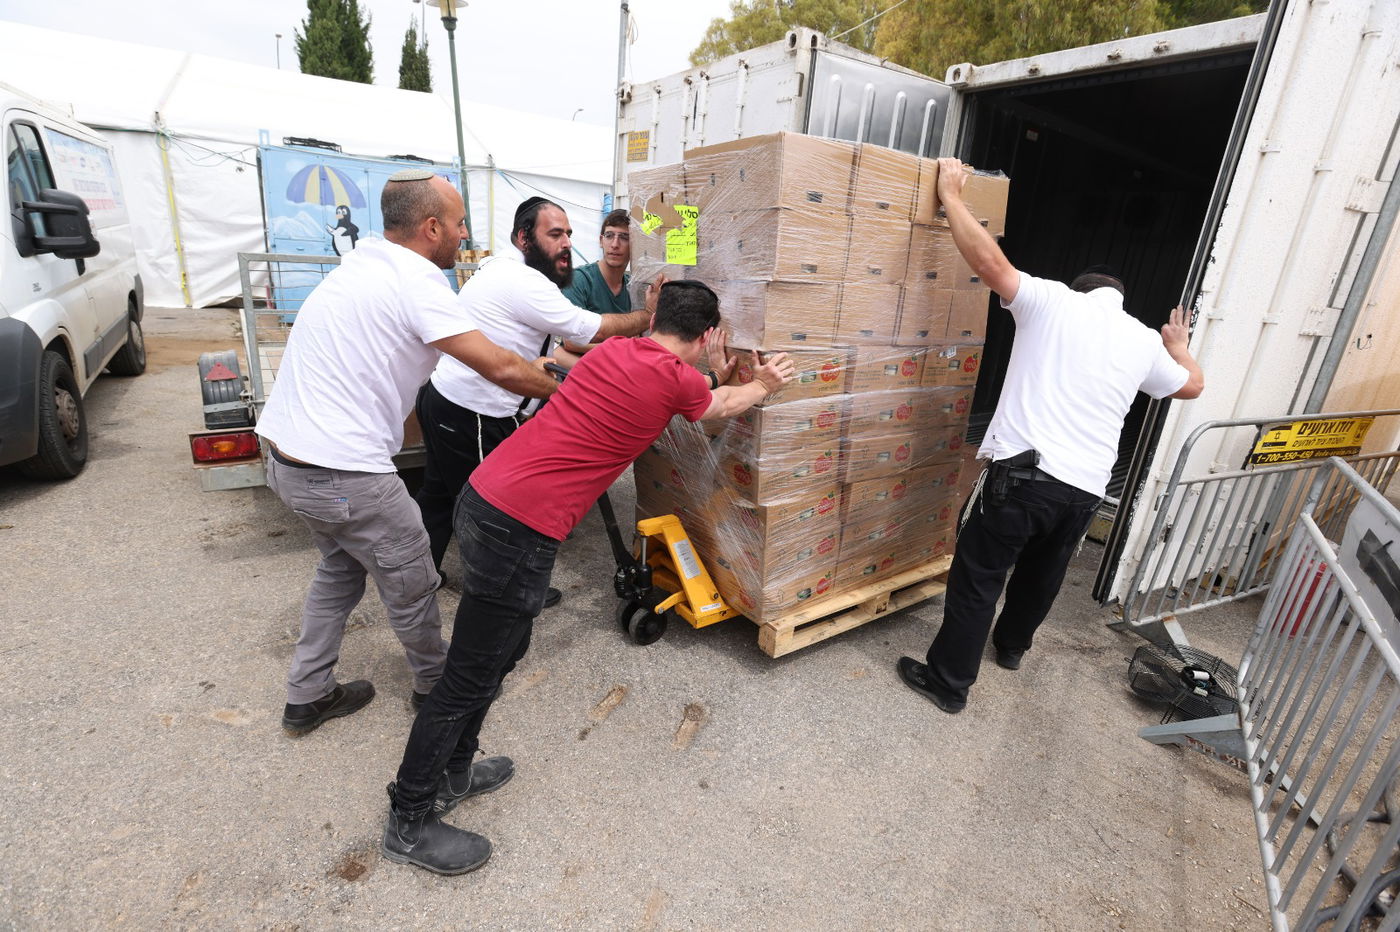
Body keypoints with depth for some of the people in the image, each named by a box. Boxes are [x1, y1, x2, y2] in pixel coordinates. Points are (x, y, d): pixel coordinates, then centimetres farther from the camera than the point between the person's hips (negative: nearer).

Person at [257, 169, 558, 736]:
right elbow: (499, 368, -21)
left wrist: (531, 368, 15)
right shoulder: (415, 280, -17)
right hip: (344, 474, -10)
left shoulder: (364, 262, 12)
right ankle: (437, 683, 34)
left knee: (341, 567, 27)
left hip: (288, 456, 10)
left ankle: (307, 698, 39)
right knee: (411, 582, 10)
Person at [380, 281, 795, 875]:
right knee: (470, 680, 8)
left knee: (506, 648, 24)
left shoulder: (612, 351, 12)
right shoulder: (679, 380, -8)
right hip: (519, 529, -9)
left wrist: (718, 374, 43)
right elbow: (720, 407, 17)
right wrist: (765, 385, 35)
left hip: (483, 497, 9)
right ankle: (409, 823, 29)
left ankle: (451, 771, 43)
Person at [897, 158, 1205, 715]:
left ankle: (948, 682, 14)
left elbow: (989, 260, -5)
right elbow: (1192, 386, 33)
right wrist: (1179, 348, 54)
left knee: (977, 577, 5)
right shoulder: (1145, 343, 16)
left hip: (1026, 472, -5)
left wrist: (951, 197, 7)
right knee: (1043, 573, 27)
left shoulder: (1053, 300, 2)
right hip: (1087, 487, 6)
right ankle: (1012, 645, 50)